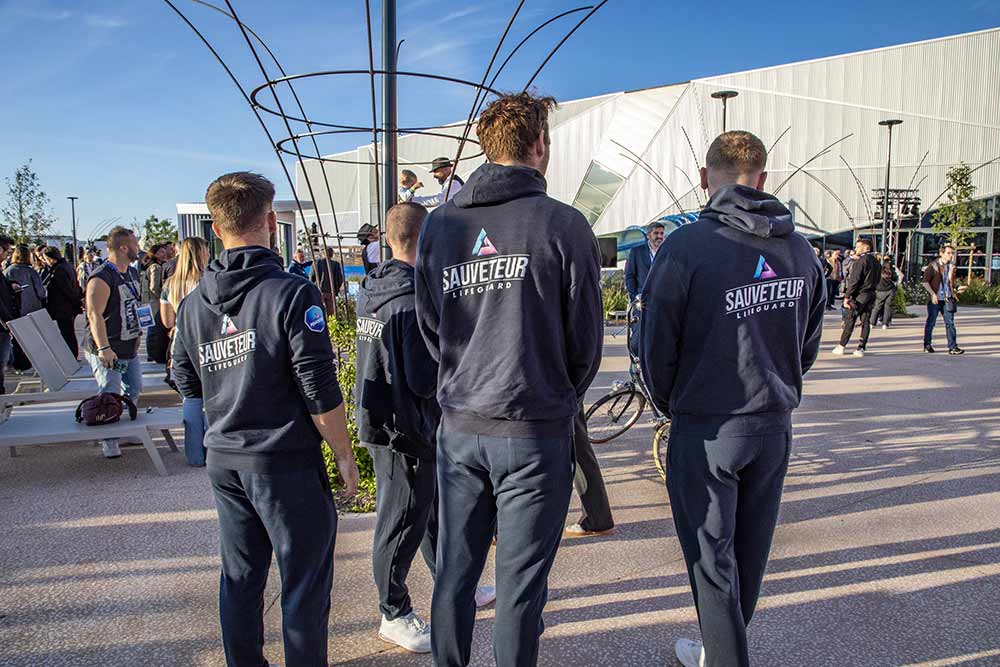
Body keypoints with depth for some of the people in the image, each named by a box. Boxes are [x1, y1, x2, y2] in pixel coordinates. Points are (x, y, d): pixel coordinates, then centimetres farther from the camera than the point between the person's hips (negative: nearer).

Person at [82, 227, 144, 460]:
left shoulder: (133, 273, 10)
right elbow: (94, 315, -24)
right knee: (110, 395, -5)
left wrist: (138, 332, 18)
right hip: (108, 350, -9)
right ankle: (109, 440, 7)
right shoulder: (101, 279, -19)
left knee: (134, 390, 16)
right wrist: (103, 348, -30)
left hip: (130, 346, 9)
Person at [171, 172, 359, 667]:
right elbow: (320, 390, -17)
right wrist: (344, 455, -6)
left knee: (239, 576, 19)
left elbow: (187, 384, 11)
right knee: (305, 580, 7)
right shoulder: (291, 294, -16)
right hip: (285, 460, -6)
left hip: (223, 459, 6)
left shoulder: (192, 303, 2)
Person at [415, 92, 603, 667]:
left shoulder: (438, 225, 4)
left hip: (458, 428, 5)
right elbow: (587, 339, -3)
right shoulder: (563, 224, -9)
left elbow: (430, 327, 9)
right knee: (520, 582, 9)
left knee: (455, 571, 18)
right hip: (535, 432, -4)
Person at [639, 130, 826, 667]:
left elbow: (656, 346, -11)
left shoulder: (686, 246, -16)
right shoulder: (800, 249, 2)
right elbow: (808, 346, 10)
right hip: (775, 425, 6)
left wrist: (671, 405, 6)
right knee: (750, 553, 20)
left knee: (711, 558, 10)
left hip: (706, 430, -6)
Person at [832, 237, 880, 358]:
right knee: (866, 322, 7)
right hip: (871, 295, 7)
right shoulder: (876, 262, 12)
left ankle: (841, 346, 2)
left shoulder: (861, 261, -13)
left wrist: (847, 296, -14)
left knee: (849, 320, -1)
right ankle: (861, 348, 7)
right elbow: (877, 279, 15)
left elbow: (854, 280, -16)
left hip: (859, 295, -7)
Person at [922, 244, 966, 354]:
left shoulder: (951, 266, 10)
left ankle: (953, 347, -2)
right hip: (935, 299, -4)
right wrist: (933, 294, -15)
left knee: (950, 322, -1)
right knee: (931, 322, 6)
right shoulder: (933, 266, -5)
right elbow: (925, 282, -8)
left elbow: (951, 283, 21)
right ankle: (927, 345, 17)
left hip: (947, 299, 4)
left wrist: (957, 290, 3)